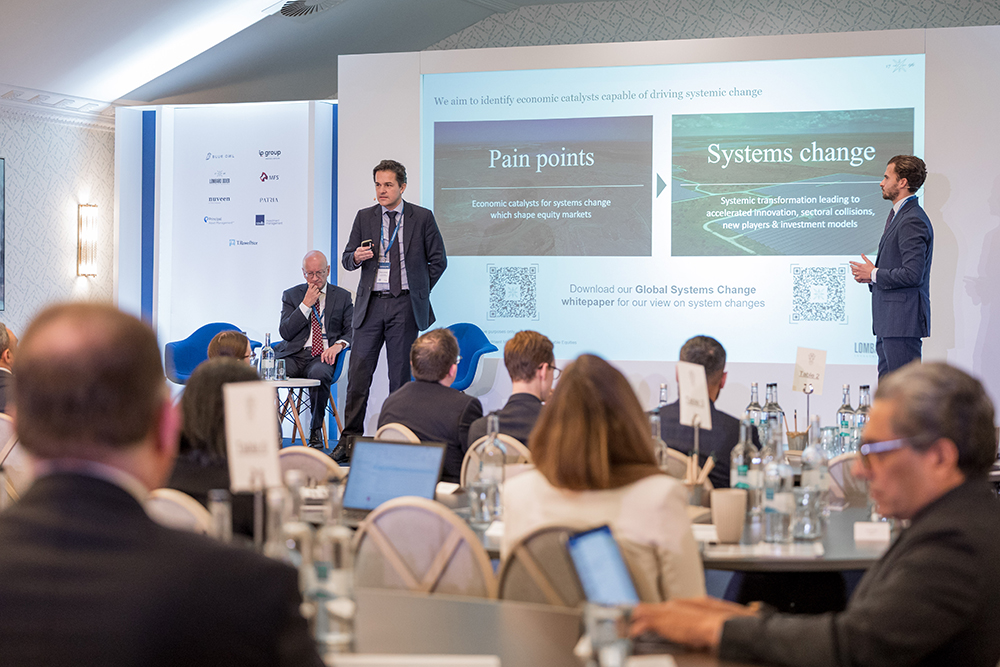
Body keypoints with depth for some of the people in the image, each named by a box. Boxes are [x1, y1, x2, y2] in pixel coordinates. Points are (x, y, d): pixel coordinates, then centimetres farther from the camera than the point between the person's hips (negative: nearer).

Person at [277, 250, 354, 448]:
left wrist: (338, 345, -14)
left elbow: (352, 331, 8)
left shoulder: (342, 296, 14)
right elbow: (285, 332, 3)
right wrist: (306, 305, -4)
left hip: (322, 357, -1)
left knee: (319, 374, -38)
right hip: (294, 355, 1)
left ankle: (316, 432, -20)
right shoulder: (291, 295, 15)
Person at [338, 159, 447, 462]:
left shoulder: (422, 218, 3)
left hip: (405, 304, -2)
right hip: (371, 303, 2)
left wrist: (419, 290, 5)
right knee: (358, 370, -4)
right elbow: (347, 259, 11)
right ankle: (350, 438, 2)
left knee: (400, 374, 2)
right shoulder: (364, 217, 9)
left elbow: (438, 259, 9)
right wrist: (356, 257, -11)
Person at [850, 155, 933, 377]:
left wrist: (874, 274, -11)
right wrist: (871, 273, 8)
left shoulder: (913, 221, -16)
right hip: (888, 320, 11)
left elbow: (912, 274, -23)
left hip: (903, 321, -11)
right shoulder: (897, 215, 19)